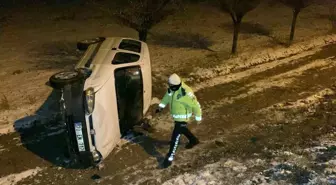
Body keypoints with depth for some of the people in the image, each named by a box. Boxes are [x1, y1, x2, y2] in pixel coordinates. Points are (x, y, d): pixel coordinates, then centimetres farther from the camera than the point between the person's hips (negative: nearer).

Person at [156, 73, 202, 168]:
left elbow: (196, 105, -22)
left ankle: (170, 157, 6)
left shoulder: (186, 93, -33)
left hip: (183, 117, -8)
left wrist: (198, 117, -11)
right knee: (182, 129, 29)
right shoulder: (172, 88, -11)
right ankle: (194, 140, 56)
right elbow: (167, 96, 10)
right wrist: (161, 106, -3)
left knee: (175, 136, -5)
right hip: (176, 115, 8)